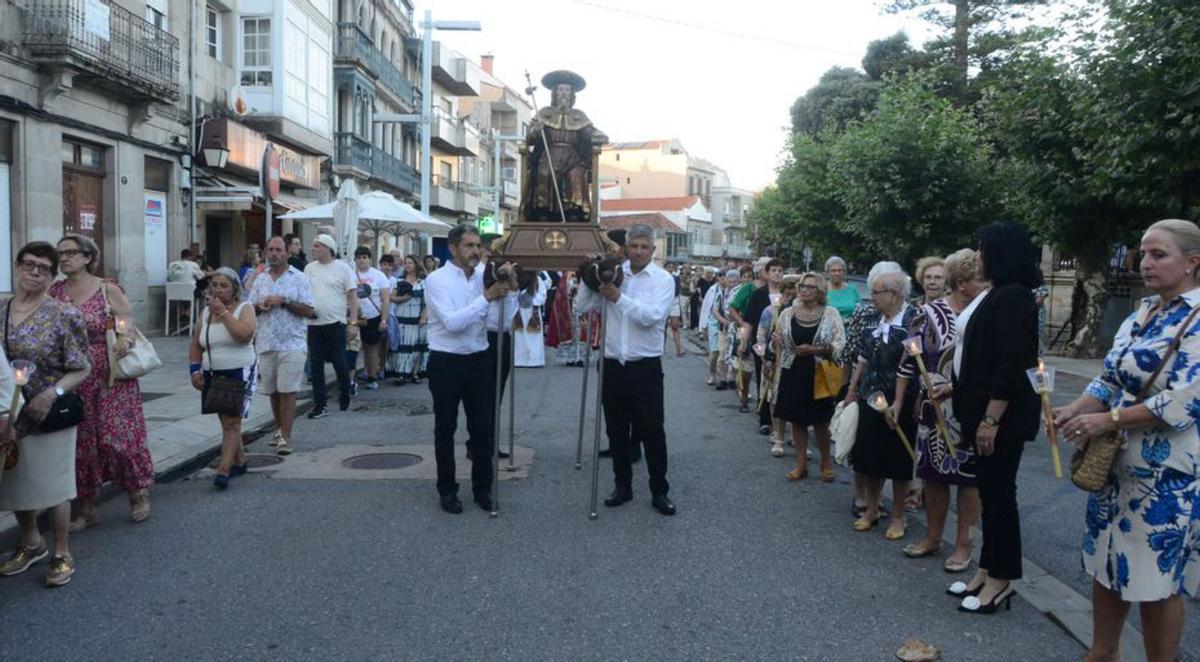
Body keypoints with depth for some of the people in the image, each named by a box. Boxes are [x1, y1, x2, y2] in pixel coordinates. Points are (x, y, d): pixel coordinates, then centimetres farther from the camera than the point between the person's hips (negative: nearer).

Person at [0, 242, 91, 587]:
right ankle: (31, 543, 40)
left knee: (53, 484, 4)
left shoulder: (65, 316, -10)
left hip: (49, 415, -5)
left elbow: (82, 368, -8)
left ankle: (62, 554, 20)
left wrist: (52, 393, -22)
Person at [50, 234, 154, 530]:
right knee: (80, 441, 8)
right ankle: (86, 506, 21)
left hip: (111, 378, -3)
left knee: (118, 436, -1)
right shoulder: (53, 293, 5)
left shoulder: (109, 290, -5)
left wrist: (126, 341, -25)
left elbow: (129, 326, -5)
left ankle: (139, 492, 19)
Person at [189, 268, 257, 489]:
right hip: (212, 374, 6)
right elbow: (195, 345, 15)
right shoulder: (206, 312, 11)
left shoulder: (245, 308, -4)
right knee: (227, 421, 13)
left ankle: (223, 471, -15)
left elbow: (245, 334, -23)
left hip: (239, 373, -6)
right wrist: (195, 370, 4)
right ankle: (239, 462, 26)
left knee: (231, 423, -11)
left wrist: (223, 312, -18)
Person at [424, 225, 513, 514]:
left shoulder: (484, 276, 2)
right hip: (446, 363, -4)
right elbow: (452, 322, -24)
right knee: (446, 430, 10)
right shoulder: (437, 279, -11)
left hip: (479, 360, 4)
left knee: (483, 428, 11)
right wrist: (486, 297, -26)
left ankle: (483, 487, 26)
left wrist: (504, 294, -16)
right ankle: (447, 489, 24)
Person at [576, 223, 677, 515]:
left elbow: (652, 316, -19)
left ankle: (659, 491, 14)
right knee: (616, 430, 12)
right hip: (613, 365, 3)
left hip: (645, 367, -3)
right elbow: (582, 306, 1)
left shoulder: (663, 279, -4)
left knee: (652, 431, 2)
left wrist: (619, 297, -22)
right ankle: (622, 486, 27)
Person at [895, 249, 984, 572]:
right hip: (934, 408, 1)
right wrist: (897, 402, 1)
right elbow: (910, 359, 1)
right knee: (933, 472, 12)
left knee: (968, 474, 6)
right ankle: (933, 537, 28)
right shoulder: (930, 313, -3)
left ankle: (963, 543, 19)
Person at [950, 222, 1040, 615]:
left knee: (998, 494, 0)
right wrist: (959, 393, 19)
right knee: (989, 491, 15)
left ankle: (1001, 579, 12)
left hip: (1003, 417, -10)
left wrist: (991, 420, -23)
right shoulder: (999, 294, 13)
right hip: (986, 411, 10)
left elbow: (1011, 365, -22)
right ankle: (989, 570, 25)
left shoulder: (1012, 296, -17)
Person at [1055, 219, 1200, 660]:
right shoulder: (1140, 316, 9)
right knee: (1106, 563, 15)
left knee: (1157, 578, 5)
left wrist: (1106, 420, -20)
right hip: (1116, 463, 7)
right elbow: (1109, 381, 10)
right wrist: (1075, 410, -8)